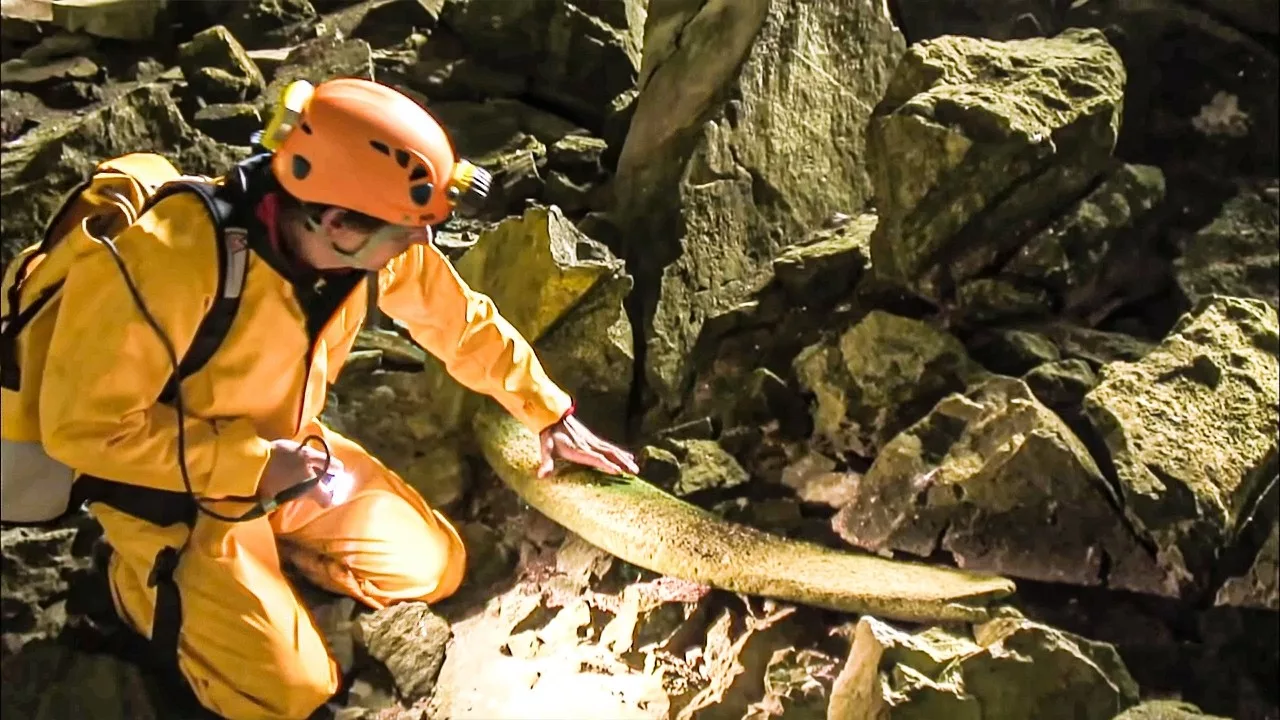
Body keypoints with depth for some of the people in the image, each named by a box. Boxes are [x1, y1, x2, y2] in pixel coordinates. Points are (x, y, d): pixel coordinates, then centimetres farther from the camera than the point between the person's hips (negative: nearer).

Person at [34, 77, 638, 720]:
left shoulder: (377, 243, -18)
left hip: (286, 455, 6)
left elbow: (464, 322, 0)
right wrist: (253, 466, -29)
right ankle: (143, 580, 13)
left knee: (435, 568, 5)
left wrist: (550, 416, 5)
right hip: (173, 486, -5)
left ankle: (262, 542, 16)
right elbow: (81, 426, -28)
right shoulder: (165, 263, -37)